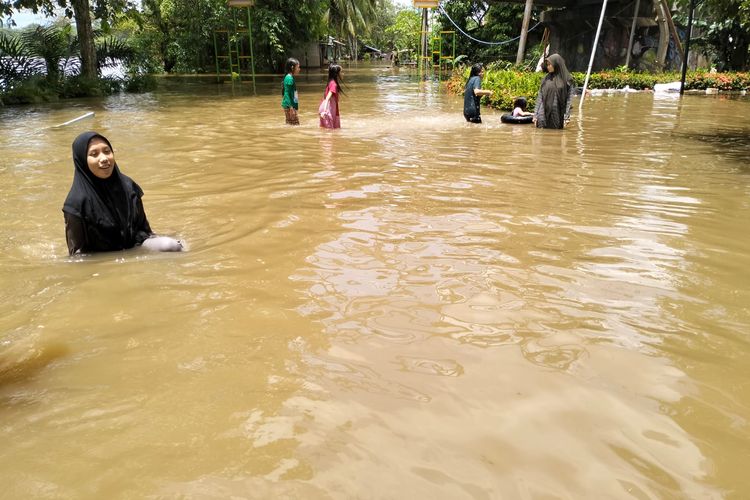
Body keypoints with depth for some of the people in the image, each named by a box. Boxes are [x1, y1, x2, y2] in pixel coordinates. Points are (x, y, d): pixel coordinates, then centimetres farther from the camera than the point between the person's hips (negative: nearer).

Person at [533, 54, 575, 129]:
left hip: (558, 115, -2)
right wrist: (535, 114, 1)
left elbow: (569, 99, -2)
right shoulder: (545, 79, 9)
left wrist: (566, 116, -9)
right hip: (543, 114, 2)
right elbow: (540, 97, 8)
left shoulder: (567, 79, 1)